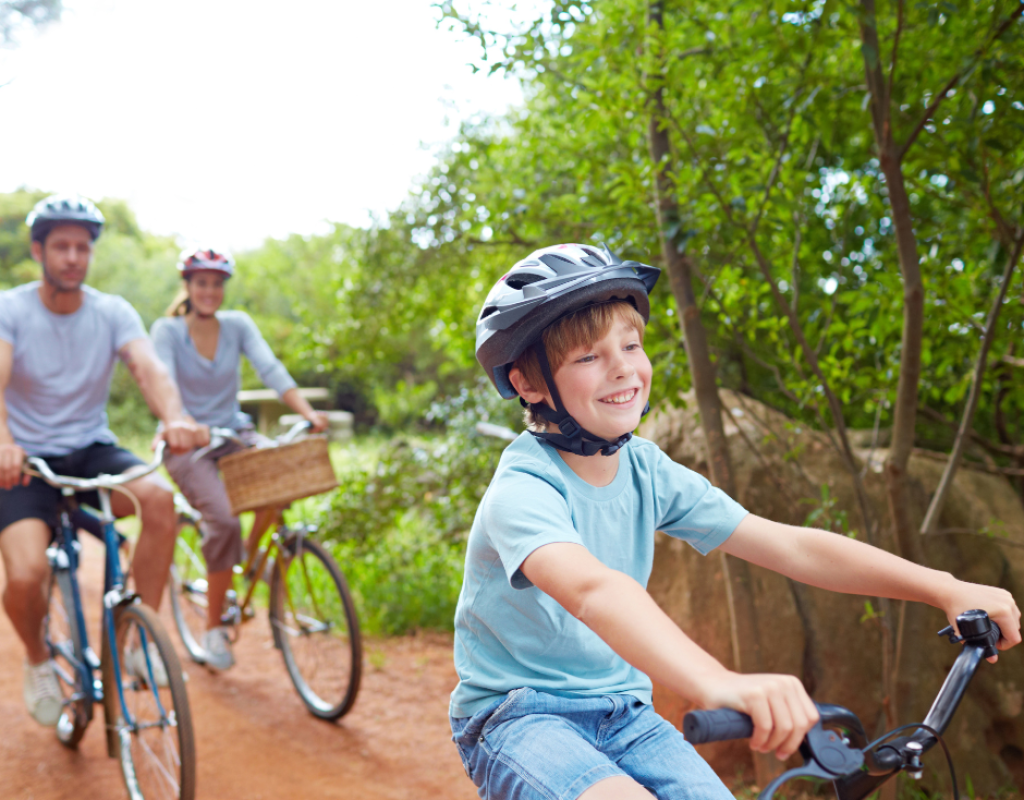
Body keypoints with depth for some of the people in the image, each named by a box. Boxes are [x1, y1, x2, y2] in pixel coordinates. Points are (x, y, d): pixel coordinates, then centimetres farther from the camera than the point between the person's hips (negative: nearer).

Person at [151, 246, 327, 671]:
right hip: (187, 443, -3)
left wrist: (308, 412, -28)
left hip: (233, 433, 4)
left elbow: (271, 369, -12)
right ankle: (213, 628, -7)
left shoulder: (237, 324, 1)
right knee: (223, 520, -26)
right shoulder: (167, 330, -6)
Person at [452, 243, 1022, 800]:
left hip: (622, 714, 6)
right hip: (516, 717, -6)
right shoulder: (524, 488, -21)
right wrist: (718, 684, -58)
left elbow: (793, 547, -6)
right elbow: (590, 588, -42)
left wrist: (945, 588, -15)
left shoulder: (649, 473, -3)